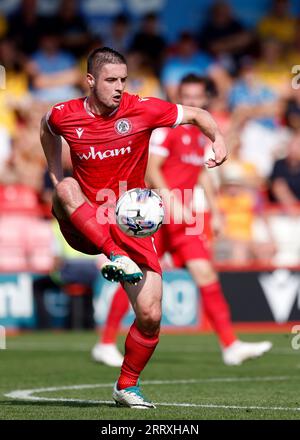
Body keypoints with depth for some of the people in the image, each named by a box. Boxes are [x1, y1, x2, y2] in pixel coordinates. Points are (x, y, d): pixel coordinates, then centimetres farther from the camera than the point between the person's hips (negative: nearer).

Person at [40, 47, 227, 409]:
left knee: (150, 317, -8)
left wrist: (218, 139, -18)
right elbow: (47, 128, 20)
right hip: (83, 226, 0)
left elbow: (197, 115, 2)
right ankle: (115, 258, -43)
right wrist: (56, 176, 11)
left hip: (131, 226, 1)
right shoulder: (64, 115, -5)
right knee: (66, 189, -36)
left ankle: (127, 385, 17)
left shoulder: (142, 110, -9)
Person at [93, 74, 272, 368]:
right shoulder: (167, 126, -9)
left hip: (182, 217, 7)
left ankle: (231, 346, -5)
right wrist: (173, 204, -23)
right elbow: (151, 170, -15)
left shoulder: (201, 132, 14)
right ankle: (106, 344, 7)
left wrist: (214, 211, 21)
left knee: (205, 274, -3)